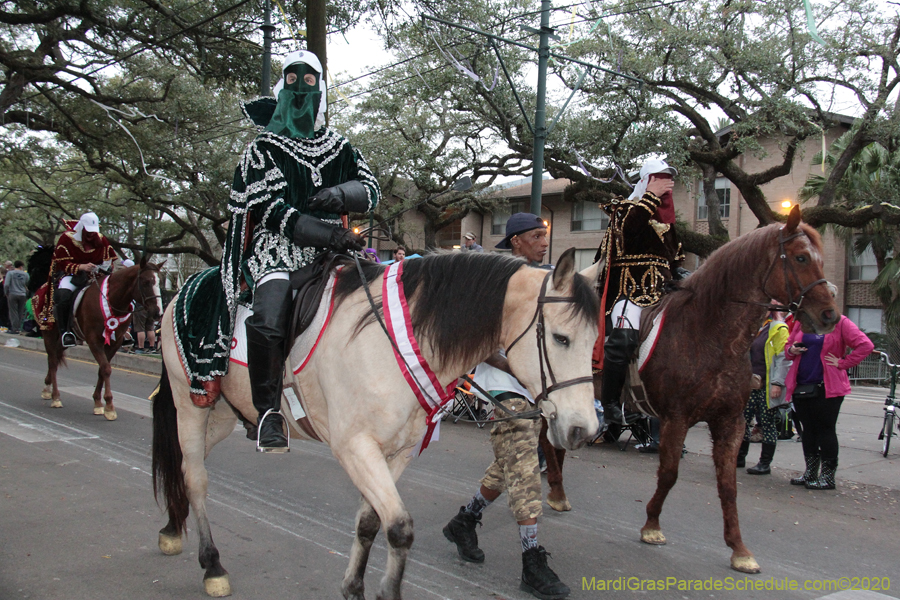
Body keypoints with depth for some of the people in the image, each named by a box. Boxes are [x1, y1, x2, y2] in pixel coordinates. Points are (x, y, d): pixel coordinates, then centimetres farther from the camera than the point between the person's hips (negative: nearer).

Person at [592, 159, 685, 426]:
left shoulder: (667, 216, 23)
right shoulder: (626, 206, 4)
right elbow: (630, 224, -20)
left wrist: (678, 270, 14)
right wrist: (653, 195, -15)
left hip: (660, 289, 8)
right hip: (630, 288, -7)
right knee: (623, 337, -26)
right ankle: (610, 402, -17)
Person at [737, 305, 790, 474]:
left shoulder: (780, 329, -7)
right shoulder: (756, 328, 18)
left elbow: (783, 359, -13)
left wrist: (777, 383, -20)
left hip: (768, 386, -7)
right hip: (753, 384, 7)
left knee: (767, 423, -1)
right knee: (743, 419, 7)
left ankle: (765, 463, 6)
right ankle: (740, 457, 18)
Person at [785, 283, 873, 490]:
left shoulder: (841, 323, -4)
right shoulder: (802, 321, 10)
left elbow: (866, 345, -12)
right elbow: (788, 347, 20)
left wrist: (842, 363, -11)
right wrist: (792, 351, -3)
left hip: (827, 387, -5)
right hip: (801, 385, 5)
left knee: (825, 430, 0)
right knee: (808, 430, 12)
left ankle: (828, 476, 9)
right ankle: (810, 473, 22)